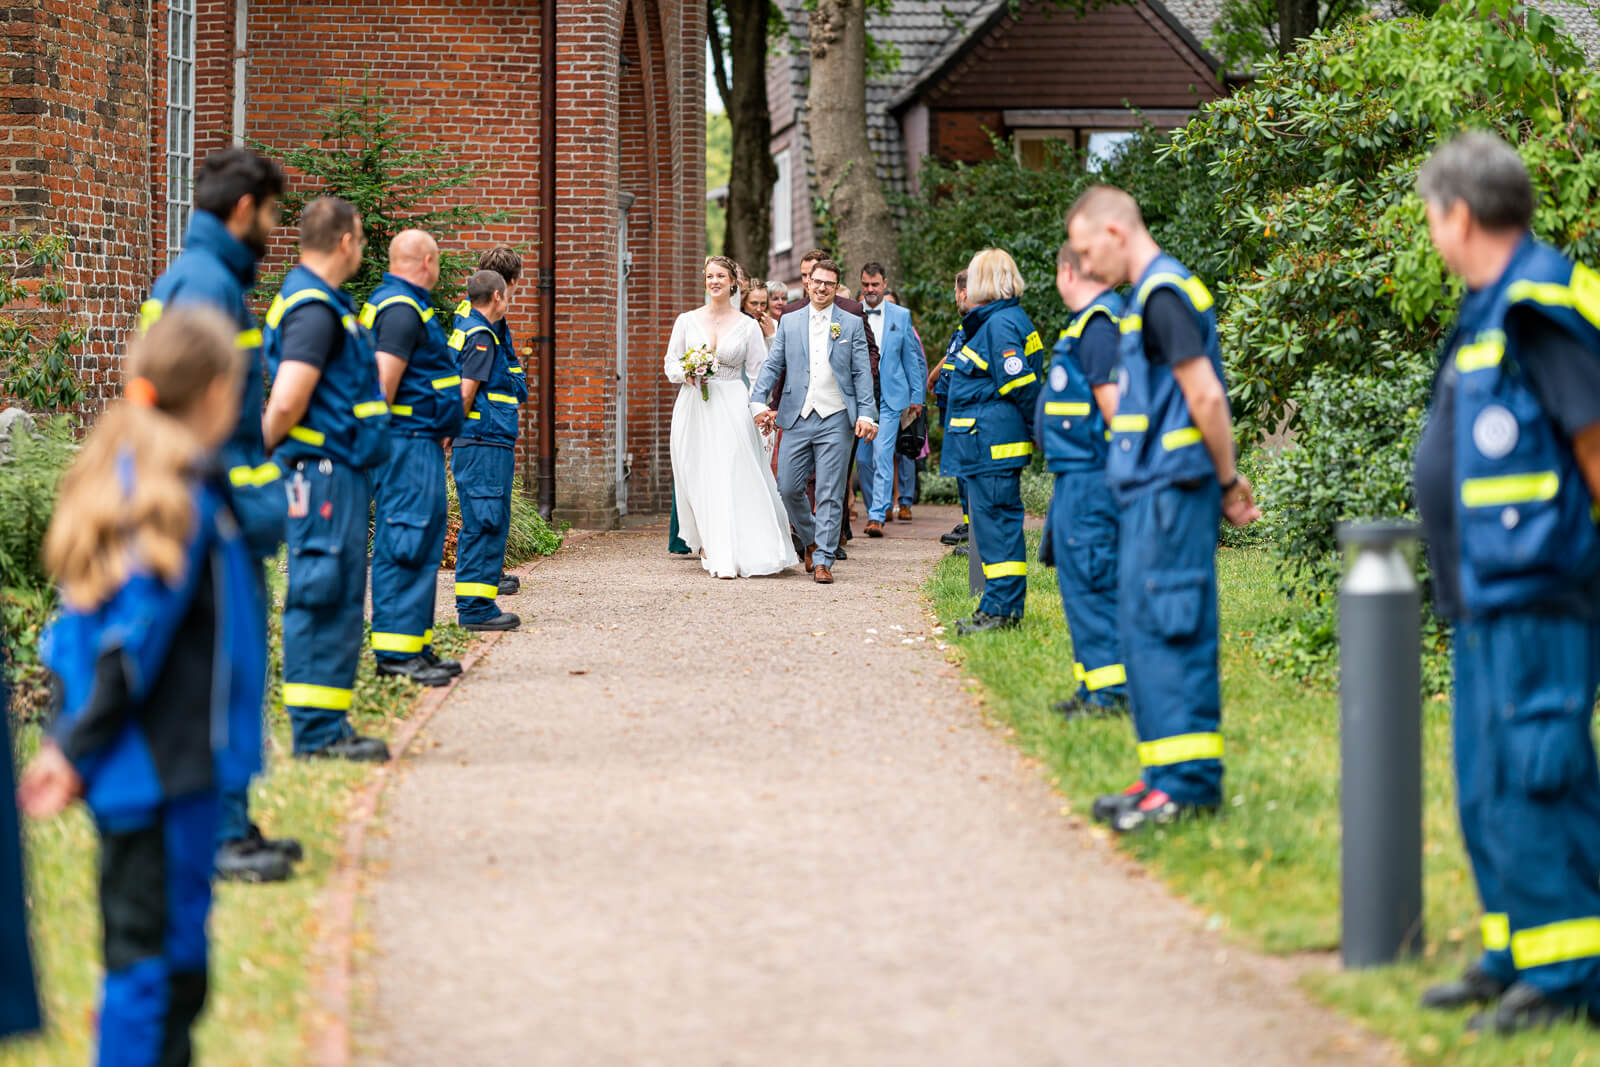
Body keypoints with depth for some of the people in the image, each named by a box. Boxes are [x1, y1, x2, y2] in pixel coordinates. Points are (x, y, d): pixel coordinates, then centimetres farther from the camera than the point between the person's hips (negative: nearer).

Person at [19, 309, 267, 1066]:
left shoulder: (116, 473, 10)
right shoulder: (188, 494, -17)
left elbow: (89, 622, 12)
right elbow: (137, 634, -20)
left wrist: (72, 741, 13)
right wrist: (77, 749, -15)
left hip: (130, 766, 9)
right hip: (168, 762, -9)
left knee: (148, 942, 16)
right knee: (160, 947, -2)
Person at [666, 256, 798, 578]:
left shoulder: (747, 326, 2)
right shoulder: (687, 321, 6)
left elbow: (761, 371, 1)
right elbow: (671, 361, 12)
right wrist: (686, 373, -9)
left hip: (732, 409, -2)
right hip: (694, 408, 2)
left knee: (733, 478, -10)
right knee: (698, 477, 2)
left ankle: (729, 558, -10)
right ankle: (707, 544, 18)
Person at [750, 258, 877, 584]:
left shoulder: (852, 324, 6)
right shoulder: (789, 322, 11)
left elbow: (862, 373, 3)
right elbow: (773, 365, 10)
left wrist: (866, 414, -7)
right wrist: (759, 401, -5)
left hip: (835, 420, -2)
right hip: (797, 419, 2)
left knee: (830, 495, -3)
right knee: (788, 488, 2)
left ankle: (823, 560, 2)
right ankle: (811, 541, 26)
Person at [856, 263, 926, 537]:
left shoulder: (900, 316, 5)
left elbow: (911, 358, 10)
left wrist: (917, 396, 8)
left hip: (889, 397, -1)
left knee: (883, 457, -12)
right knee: (862, 458, 3)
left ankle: (877, 517, -14)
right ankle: (875, 509, 20)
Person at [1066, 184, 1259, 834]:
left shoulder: (1163, 293, -14)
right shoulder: (1152, 293, 18)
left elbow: (1206, 396, -19)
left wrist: (1227, 480, -11)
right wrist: (1228, 481, 18)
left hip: (1169, 489, -10)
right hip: (1152, 490, 10)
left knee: (1166, 629, -9)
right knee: (1146, 630, 12)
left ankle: (1189, 780, -8)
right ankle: (1167, 776, 16)